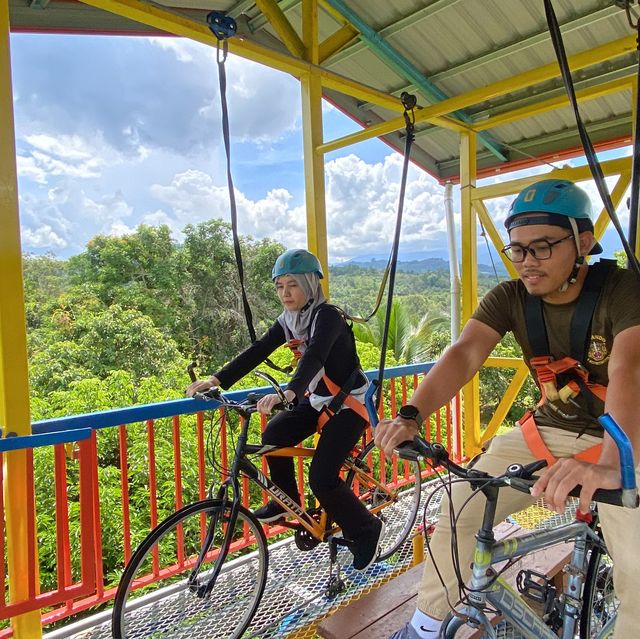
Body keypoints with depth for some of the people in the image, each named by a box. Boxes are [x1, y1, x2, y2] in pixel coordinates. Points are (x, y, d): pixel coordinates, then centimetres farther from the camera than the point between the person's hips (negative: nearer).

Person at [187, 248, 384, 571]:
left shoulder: (327, 316, -22)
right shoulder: (288, 320, 1)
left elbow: (314, 356, -40)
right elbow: (256, 351, -6)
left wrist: (289, 392, -57)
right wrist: (216, 380, -16)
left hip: (348, 404, -7)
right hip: (316, 399, 7)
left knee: (322, 478, -14)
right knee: (273, 436, -16)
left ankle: (367, 529, 12)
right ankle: (286, 500, 10)